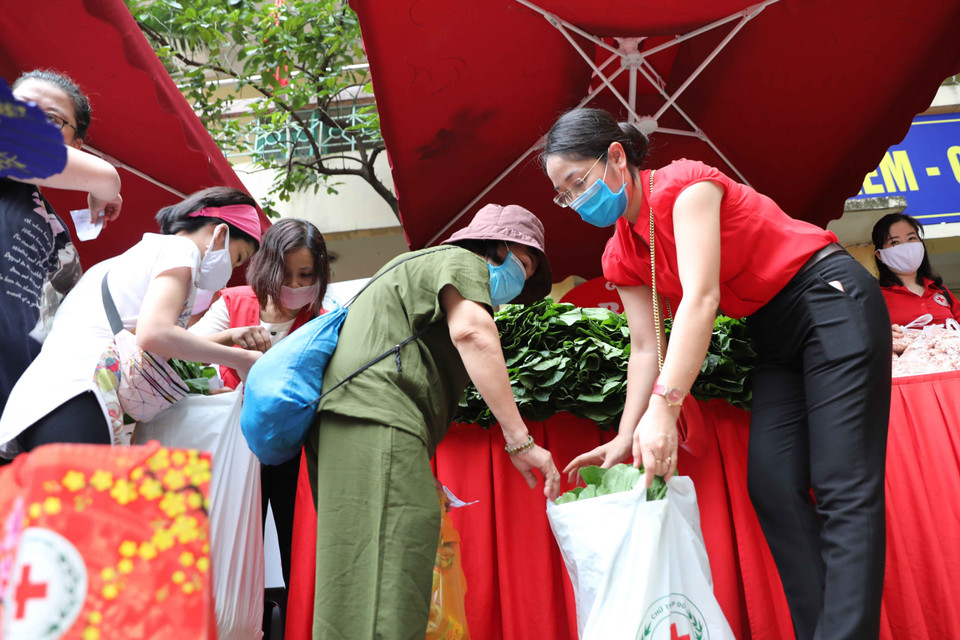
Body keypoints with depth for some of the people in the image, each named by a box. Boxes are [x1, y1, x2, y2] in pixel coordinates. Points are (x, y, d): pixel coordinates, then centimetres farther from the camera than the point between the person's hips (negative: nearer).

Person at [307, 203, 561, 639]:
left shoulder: (420, 268, 38)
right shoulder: (462, 260, 9)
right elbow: (472, 331, -12)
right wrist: (520, 440, -16)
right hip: (378, 421, -10)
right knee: (386, 602, -18)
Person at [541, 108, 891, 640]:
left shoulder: (685, 186, -21)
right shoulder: (620, 257, 2)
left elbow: (701, 299, -31)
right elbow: (647, 346, 0)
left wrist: (664, 406, -37)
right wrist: (624, 438, -7)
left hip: (832, 301, -7)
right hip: (774, 337, 8)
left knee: (843, 487, -13)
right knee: (771, 486, -2)